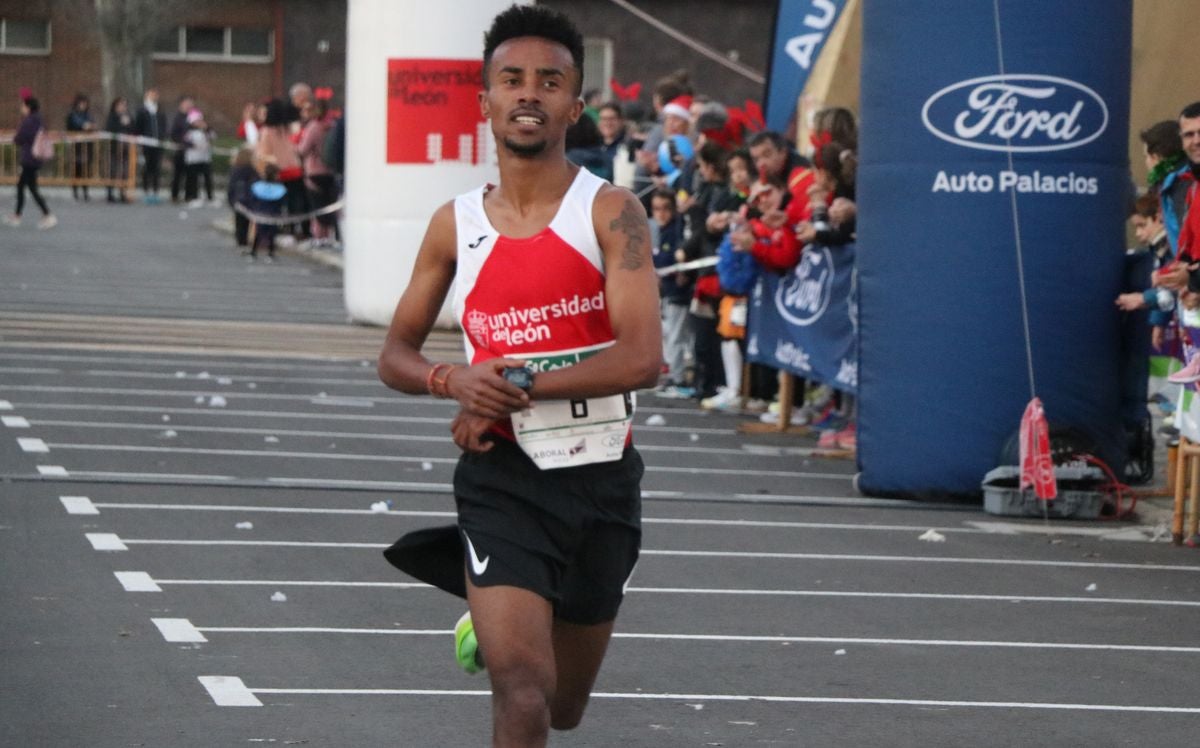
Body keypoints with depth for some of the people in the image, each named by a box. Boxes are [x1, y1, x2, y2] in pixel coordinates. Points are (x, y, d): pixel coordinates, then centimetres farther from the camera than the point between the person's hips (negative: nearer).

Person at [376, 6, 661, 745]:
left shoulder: (610, 212, -8)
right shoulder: (456, 224, 2)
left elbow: (642, 357, -19)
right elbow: (396, 354, 11)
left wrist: (516, 388, -21)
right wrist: (452, 379, -12)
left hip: (600, 481, 0)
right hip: (502, 481, 0)